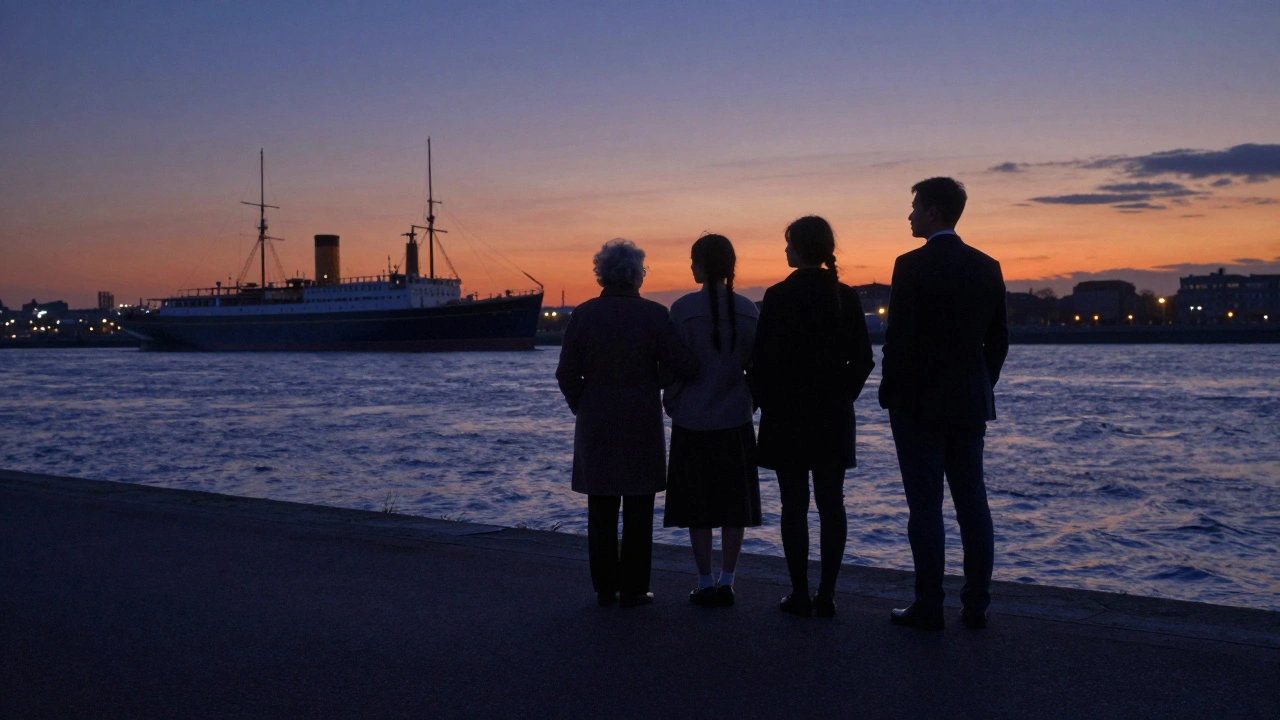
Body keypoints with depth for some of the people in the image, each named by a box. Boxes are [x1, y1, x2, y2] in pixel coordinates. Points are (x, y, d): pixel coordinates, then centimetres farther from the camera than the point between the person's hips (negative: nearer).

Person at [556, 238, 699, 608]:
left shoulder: (583, 314, -2)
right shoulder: (653, 314, -9)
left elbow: (567, 373, -2)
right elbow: (682, 366, -12)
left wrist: (583, 408, 11)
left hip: (596, 426, 2)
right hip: (642, 425, -2)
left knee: (601, 509, 11)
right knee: (638, 509, 7)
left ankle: (605, 587, 16)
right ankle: (633, 589, 9)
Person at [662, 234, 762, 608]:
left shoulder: (683, 309, -11)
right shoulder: (749, 310, 0)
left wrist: (671, 405, 7)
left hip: (693, 422, -3)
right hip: (736, 422, 3)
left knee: (698, 508, 7)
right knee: (734, 505, 10)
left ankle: (705, 584, 11)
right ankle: (726, 582, 14)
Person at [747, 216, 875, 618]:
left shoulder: (779, 296, -10)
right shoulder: (846, 297, 3)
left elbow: (763, 359, -10)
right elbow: (862, 359, 5)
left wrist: (761, 400, 4)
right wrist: (843, 395, 16)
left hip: (787, 414, -4)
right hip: (834, 417, 4)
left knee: (794, 505, 1)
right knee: (831, 505, 7)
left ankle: (800, 595, 5)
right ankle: (827, 595, 10)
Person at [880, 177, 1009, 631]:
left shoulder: (912, 266, -12)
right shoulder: (987, 267, 7)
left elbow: (899, 337, -14)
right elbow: (998, 339, 10)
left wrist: (891, 395, -3)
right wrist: (982, 387, 18)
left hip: (920, 402, -6)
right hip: (970, 404, 6)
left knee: (925, 506, -1)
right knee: (972, 502, 10)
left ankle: (929, 607, 2)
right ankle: (976, 605, 14)